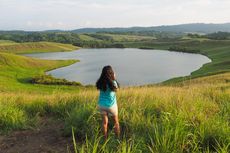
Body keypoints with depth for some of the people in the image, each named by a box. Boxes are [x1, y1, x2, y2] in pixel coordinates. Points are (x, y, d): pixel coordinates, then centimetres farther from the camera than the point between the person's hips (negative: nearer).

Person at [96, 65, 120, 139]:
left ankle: (105, 138, 27)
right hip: (111, 105, -3)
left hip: (102, 105, 3)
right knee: (116, 121, 17)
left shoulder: (100, 82, -11)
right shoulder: (113, 83, -22)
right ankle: (118, 137, 27)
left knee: (105, 122, 17)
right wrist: (114, 79, 3)